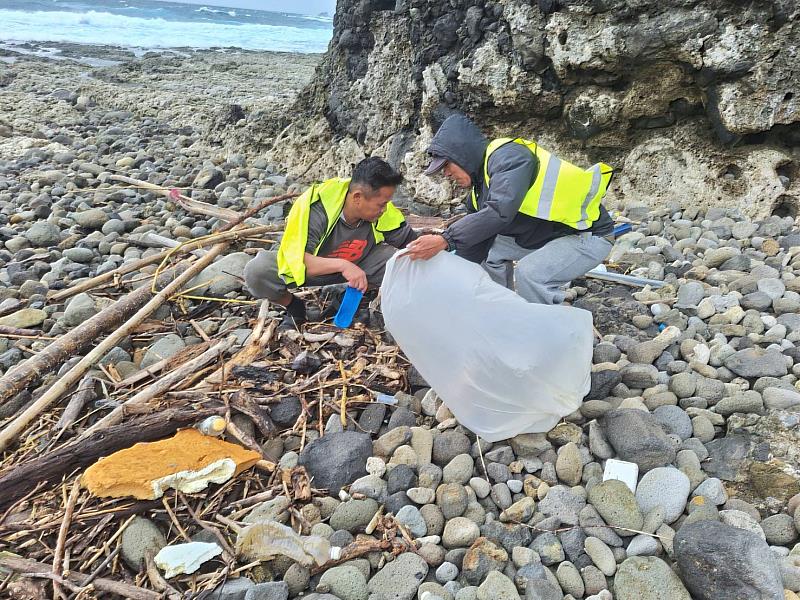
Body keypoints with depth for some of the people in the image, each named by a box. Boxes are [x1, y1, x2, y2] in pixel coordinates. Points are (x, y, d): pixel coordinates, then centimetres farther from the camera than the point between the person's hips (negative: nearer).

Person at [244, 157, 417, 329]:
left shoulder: (383, 212, -20)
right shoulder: (316, 208, -34)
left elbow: (411, 241, -5)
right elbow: (296, 259, -42)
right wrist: (342, 265, -53)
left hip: (356, 266, 3)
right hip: (308, 269, -2)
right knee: (256, 271, -31)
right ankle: (295, 308, -1)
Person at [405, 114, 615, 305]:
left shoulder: (507, 155, -24)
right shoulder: (480, 186, 4)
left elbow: (500, 212, -40)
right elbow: (474, 248, 6)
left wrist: (445, 240, -41)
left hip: (589, 233, -9)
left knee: (531, 273, -30)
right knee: (490, 250, 12)